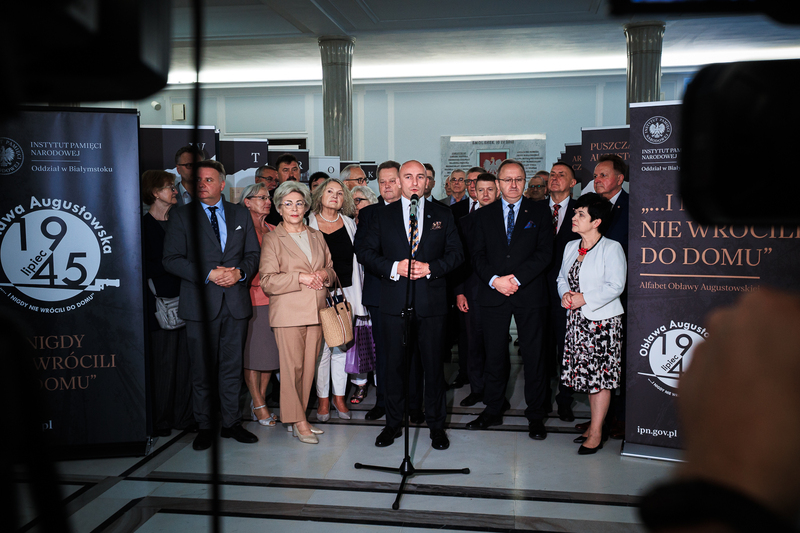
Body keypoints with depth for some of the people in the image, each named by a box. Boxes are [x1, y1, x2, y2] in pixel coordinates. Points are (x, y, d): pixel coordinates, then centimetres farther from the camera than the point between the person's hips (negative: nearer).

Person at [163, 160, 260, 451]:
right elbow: (171, 260, -4)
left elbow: (253, 253, 11)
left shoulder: (241, 214, 12)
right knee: (202, 370, 4)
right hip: (201, 303, -2)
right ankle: (204, 427, 17)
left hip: (236, 303, 2)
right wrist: (209, 274, -14)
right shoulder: (181, 216, 3)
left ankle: (231, 423, 21)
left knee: (232, 367, 9)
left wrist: (240, 272, -9)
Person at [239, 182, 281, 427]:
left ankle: (260, 398, 20)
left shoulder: (272, 230, 16)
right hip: (252, 297, -6)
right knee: (252, 353, 0)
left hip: (273, 297, 6)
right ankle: (258, 405, 9)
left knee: (270, 350, 8)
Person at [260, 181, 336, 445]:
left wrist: (325, 274, -2)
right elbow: (267, 281, -6)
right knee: (292, 366, -5)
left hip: (316, 312, 5)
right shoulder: (272, 239, 2)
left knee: (309, 366, 6)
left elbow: (331, 269, 22)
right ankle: (298, 422, 4)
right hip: (288, 312, -4)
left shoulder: (317, 236, 16)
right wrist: (300, 278, -15)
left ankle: (299, 417, 17)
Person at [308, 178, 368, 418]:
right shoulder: (309, 223, 0)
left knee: (342, 345, 7)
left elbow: (357, 258, 12)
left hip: (346, 291, 3)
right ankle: (323, 399, 14)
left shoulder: (349, 223, 9)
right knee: (322, 346, 0)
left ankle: (339, 397, 21)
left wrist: (358, 294, 10)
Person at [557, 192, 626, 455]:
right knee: (587, 373, 12)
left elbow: (615, 286, -15)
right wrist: (566, 294, -4)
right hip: (578, 320, 7)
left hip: (603, 320, -7)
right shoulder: (571, 246, 11)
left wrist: (584, 298, -18)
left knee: (600, 375, -2)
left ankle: (596, 434, 4)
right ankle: (594, 423, 25)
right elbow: (562, 277, 17)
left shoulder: (611, 248, -10)